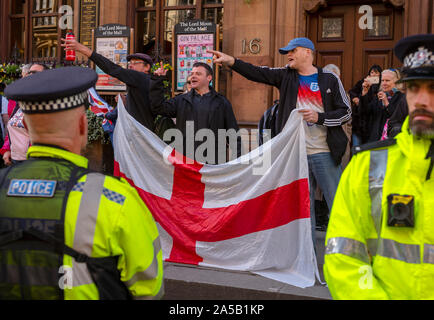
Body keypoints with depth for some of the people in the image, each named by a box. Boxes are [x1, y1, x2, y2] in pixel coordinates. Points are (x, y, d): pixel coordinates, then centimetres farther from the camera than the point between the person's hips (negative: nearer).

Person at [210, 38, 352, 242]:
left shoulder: (330, 80, 3)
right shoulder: (286, 76, 10)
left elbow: (346, 112, 4)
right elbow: (257, 73, -2)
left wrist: (320, 117, -11)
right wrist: (231, 61, -16)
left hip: (324, 153, -2)